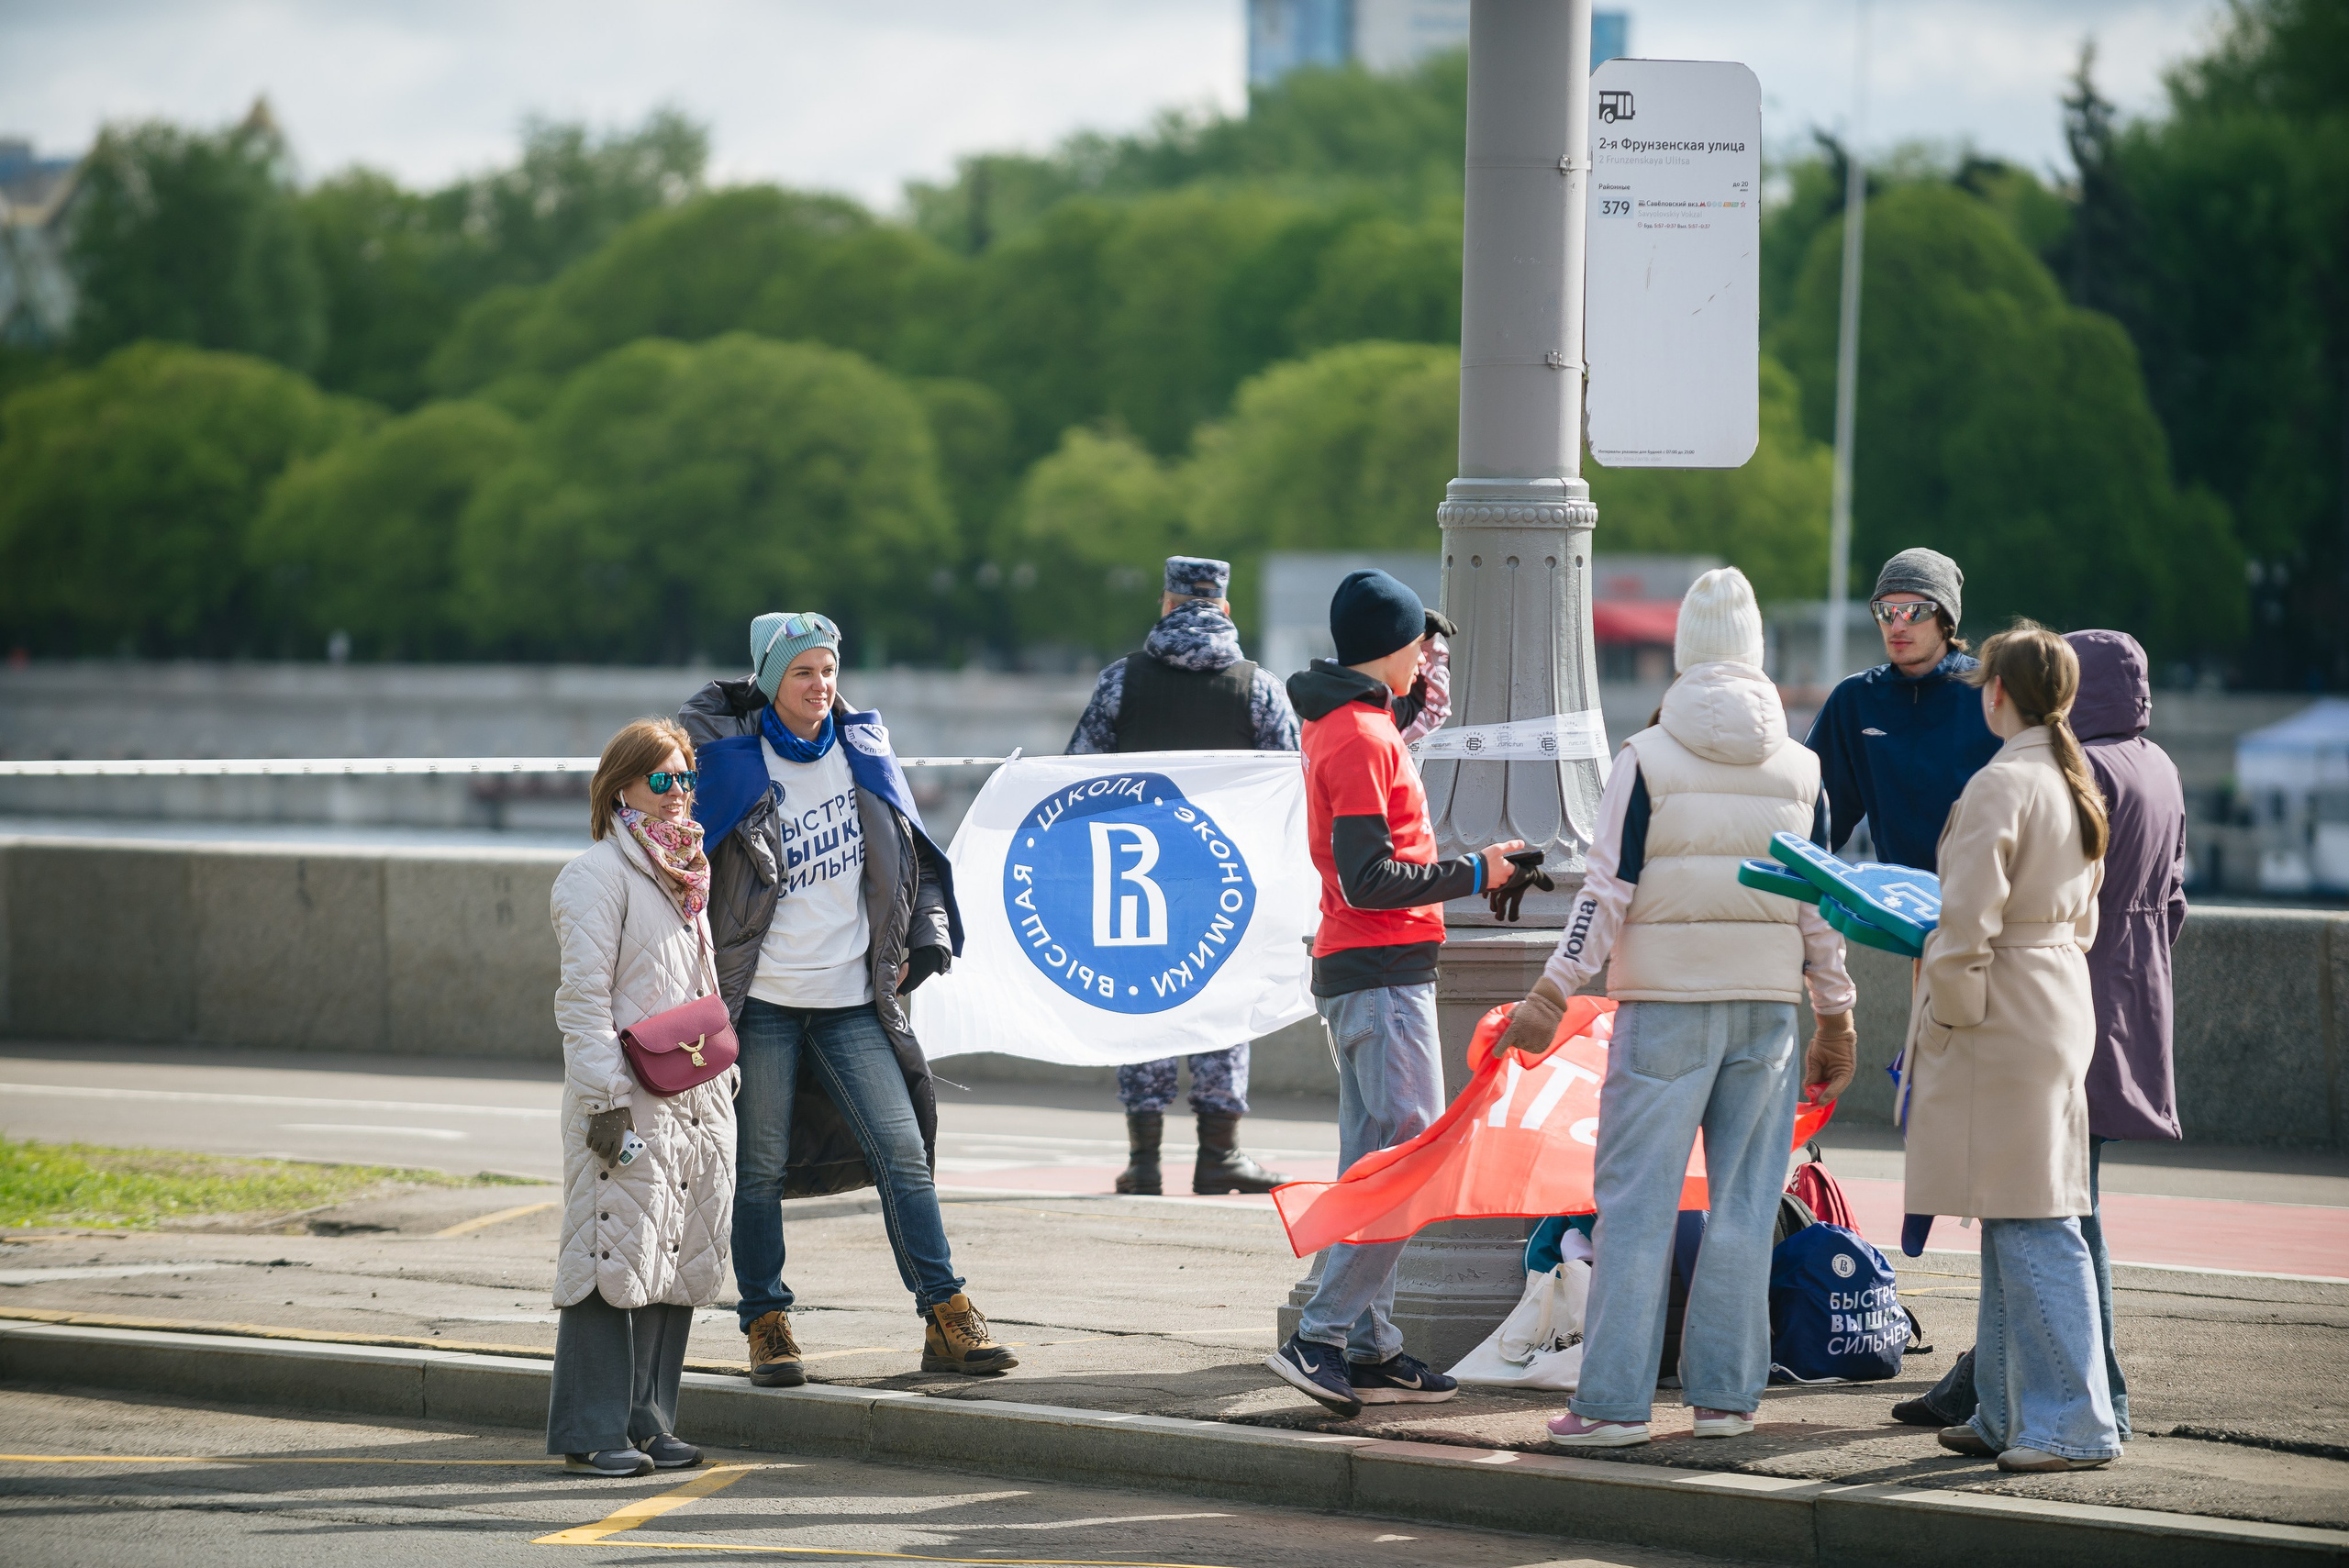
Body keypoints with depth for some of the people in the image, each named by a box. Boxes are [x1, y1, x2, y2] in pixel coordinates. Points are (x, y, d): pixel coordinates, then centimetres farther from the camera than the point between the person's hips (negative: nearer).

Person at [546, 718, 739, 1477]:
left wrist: (723, 1070, 19)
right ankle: (591, 1432, -5)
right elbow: (583, 996, -12)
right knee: (616, 1258, -8)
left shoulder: (684, 874, 19)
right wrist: (604, 1096, -18)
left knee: (678, 1262, 8)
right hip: (628, 1103, -8)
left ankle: (648, 1422, 14)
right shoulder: (597, 875, -7)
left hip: (696, 1098, 8)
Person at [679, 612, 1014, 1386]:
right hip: (761, 1001, -3)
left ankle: (946, 1320, -2)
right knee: (759, 1167, 1)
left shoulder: (864, 749, 8)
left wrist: (929, 931, 4)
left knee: (904, 1151, -4)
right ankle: (766, 1326, 12)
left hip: (852, 1002, 3)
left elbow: (913, 852, 17)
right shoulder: (732, 763, -3)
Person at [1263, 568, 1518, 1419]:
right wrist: (1471, 873, -12)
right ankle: (1323, 1337, -16)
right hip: (1385, 971, -11)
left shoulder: (1338, 725, 15)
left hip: (1353, 967, 11)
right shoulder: (1363, 738, -16)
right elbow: (1369, 879, -20)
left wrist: (1410, 720, 27)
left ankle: (1368, 1350, 12)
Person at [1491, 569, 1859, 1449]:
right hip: (1768, 1006, 3)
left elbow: (1608, 893, -8)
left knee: (1636, 1199, -2)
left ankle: (1615, 1400, -5)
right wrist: (1835, 1020, 17)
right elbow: (1820, 909, 9)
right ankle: (1726, 1394, 8)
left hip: (1665, 1002, -3)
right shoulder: (1801, 769, 5)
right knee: (1744, 1202, 7)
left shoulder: (1647, 760, -5)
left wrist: (1553, 993, -4)